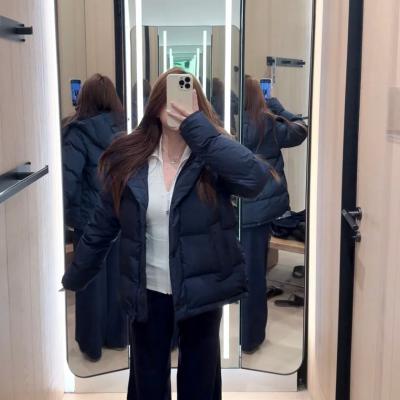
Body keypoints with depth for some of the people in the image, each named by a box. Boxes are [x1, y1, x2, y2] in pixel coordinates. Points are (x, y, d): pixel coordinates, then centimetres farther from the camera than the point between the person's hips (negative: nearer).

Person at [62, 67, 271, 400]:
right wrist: (75, 278, 13)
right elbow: (103, 225, 4)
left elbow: (256, 178, -32)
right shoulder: (129, 160, -5)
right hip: (147, 291, 2)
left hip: (201, 289, -1)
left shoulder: (213, 158, -10)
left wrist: (195, 123, -29)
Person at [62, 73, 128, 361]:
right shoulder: (124, 128, -1)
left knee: (91, 281, 10)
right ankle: (117, 336, 31)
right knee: (118, 277, 17)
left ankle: (92, 345, 22)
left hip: (90, 218, -3)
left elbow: (69, 177, -20)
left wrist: (70, 210, -6)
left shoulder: (78, 133, -13)